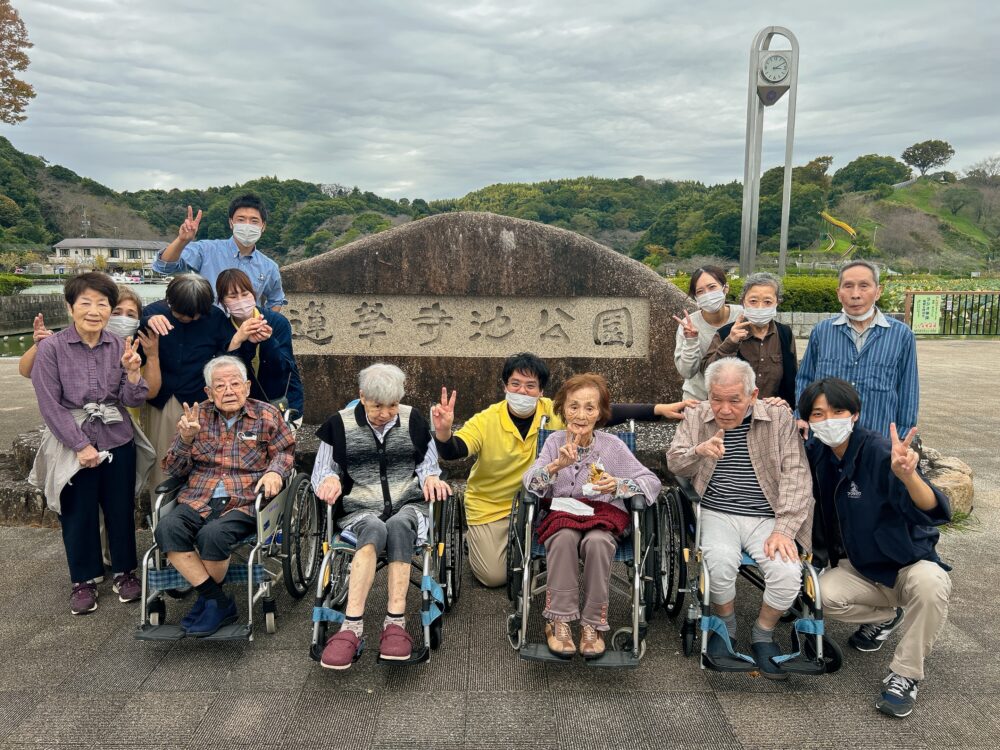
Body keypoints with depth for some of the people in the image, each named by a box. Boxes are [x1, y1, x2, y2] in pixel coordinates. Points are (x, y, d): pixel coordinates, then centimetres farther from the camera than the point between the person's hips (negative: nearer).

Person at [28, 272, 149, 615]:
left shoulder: (119, 346, -1)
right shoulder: (51, 348, -9)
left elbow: (132, 400, -1)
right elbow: (50, 405, -9)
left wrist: (132, 372, -20)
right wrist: (81, 445, -11)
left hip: (117, 441, 2)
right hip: (73, 445, -2)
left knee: (121, 509, 11)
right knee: (78, 514, 10)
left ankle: (124, 571, 31)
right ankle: (84, 579, 29)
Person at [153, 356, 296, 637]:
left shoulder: (266, 415, 8)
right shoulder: (198, 415, 13)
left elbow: (285, 451, 11)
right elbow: (174, 471, 14)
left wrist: (275, 471, -11)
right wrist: (186, 439, -6)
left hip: (245, 502, -3)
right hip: (198, 500, 3)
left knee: (213, 534, -33)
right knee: (167, 529, -28)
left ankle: (207, 599, -2)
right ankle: (220, 602, -17)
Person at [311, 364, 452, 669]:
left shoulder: (413, 419, 10)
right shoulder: (341, 424, 6)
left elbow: (427, 462, 17)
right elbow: (322, 470, 10)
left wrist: (430, 477, -7)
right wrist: (330, 479, -15)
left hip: (409, 506, 1)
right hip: (360, 511, -1)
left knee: (398, 526, -37)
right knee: (374, 529, -38)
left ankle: (395, 623, -43)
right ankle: (352, 627, -46)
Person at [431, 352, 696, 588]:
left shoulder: (555, 412, -17)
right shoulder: (485, 422, -23)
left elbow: (606, 413, -20)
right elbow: (451, 452, -35)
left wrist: (659, 409, -26)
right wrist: (443, 432, -60)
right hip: (490, 507, -2)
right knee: (495, 576, -4)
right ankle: (475, 539, 27)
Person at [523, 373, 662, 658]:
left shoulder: (612, 445, 1)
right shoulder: (555, 441, 3)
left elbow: (653, 482, 0)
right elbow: (530, 483, -9)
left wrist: (619, 485, -19)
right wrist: (558, 464, -28)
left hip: (602, 517, 0)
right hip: (562, 517, 0)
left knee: (596, 541, -34)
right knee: (564, 537, -34)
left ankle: (592, 624, -20)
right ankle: (559, 621, -24)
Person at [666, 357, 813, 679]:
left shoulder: (779, 418, -1)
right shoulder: (696, 417, 5)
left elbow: (796, 476, -4)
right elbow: (674, 463, 5)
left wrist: (783, 530, -14)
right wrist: (698, 451, -20)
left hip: (766, 517, 0)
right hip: (717, 515, 0)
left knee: (788, 573, -25)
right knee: (721, 562, -31)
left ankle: (763, 635, 7)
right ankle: (725, 627, 3)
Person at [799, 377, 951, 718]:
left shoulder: (880, 452, -26)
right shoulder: (816, 453, -8)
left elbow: (935, 511, -35)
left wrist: (907, 474, -59)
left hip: (910, 563, -4)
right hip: (859, 568, 4)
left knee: (929, 584, -36)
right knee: (823, 594, -25)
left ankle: (904, 675, -12)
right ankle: (884, 616, 9)